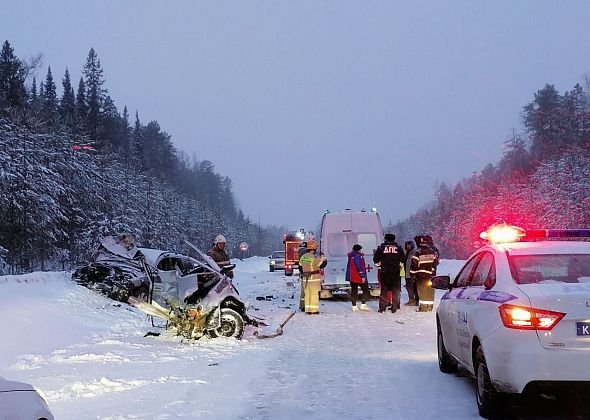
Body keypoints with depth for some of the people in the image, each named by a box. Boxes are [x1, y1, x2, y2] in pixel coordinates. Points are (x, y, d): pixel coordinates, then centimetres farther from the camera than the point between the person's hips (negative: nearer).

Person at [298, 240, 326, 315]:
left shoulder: (303, 257, 4)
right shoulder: (314, 257, -17)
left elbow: (300, 266, 16)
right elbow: (322, 265, -7)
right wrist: (322, 256, 5)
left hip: (305, 279, 6)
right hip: (315, 278, -6)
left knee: (307, 294, 9)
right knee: (314, 294, -1)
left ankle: (308, 310, 10)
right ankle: (314, 310, -2)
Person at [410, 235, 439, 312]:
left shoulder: (418, 252, -11)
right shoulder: (433, 251, 5)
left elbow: (414, 264, -11)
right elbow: (436, 261, 13)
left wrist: (412, 274, -2)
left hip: (421, 275, -4)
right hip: (430, 274, 4)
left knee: (422, 291, 0)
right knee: (430, 291, 11)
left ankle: (423, 306, -4)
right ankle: (429, 306, 14)